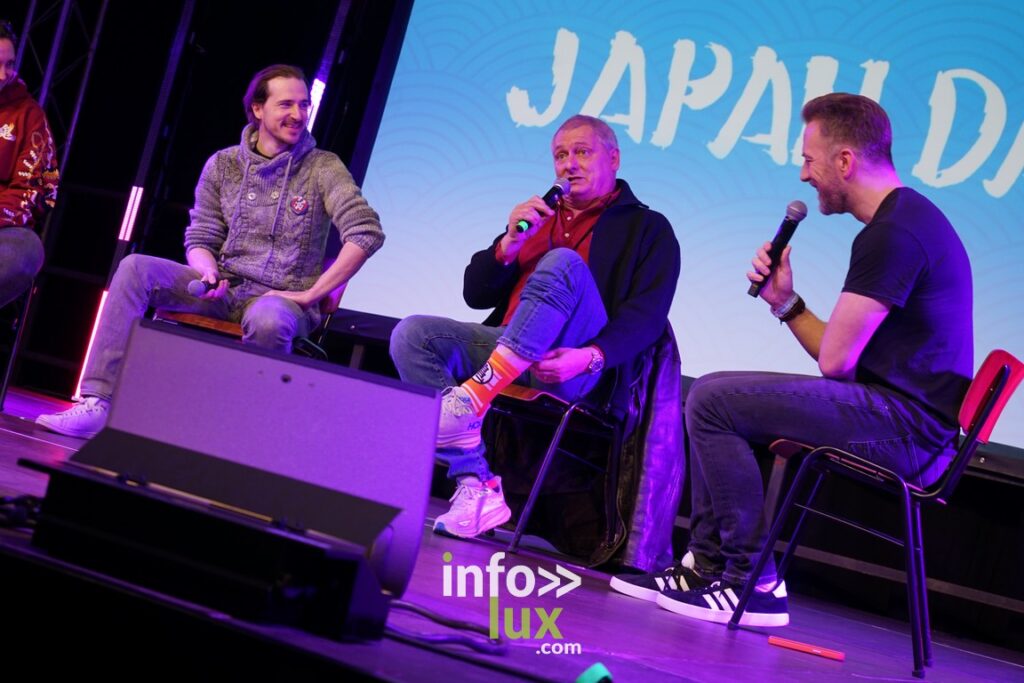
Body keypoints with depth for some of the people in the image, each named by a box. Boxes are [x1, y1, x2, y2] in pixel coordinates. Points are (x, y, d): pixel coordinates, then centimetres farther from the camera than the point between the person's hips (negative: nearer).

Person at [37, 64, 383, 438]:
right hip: (224, 289, 4)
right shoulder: (223, 165, 9)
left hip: (280, 298, -4)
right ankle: (96, 401, -24)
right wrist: (209, 274, -12)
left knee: (268, 320, -41)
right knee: (136, 268, -18)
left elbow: (367, 233, -13)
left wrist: (309, 295, -15)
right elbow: (199, 239, 13)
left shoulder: (323, 169, -2)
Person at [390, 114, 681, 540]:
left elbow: (647, 315, -4)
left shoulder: (647, 228, 12)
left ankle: (472, 400, -40)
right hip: (510, 352, 5)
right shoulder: (537, 217, 27)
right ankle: (477, 487, -30)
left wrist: (591, 356, -22)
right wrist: (508, 244, 1)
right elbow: (476, 295, 20)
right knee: (413, 334, -19)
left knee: (563, 263, -31)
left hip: (575, 368, -5)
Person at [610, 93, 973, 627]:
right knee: (713, 395, 18)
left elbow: (835, 361, -16)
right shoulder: (908, 220, 18)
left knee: (712, 401, -16)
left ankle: (753, 583, -12)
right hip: (905, 424, 11)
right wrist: (785, 302, 9)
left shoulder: (892, 235, -17)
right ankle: (708, 565, 12)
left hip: (905, 425, -11)